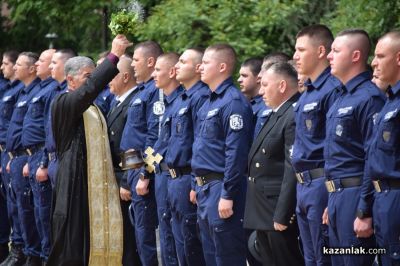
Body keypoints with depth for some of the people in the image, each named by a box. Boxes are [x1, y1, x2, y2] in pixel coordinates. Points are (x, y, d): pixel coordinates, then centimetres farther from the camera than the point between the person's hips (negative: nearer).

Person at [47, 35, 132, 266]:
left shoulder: (94, 109, 18)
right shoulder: (63, 104, -7)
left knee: (99, 238, 4)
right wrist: (114, 56, -25)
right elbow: (89, 89, -25)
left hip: (100, 184, 8)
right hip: (77, 185, -8)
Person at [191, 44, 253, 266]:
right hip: (205, 188, 10)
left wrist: (227, 195, -22)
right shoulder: (209, 102, 16)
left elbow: (236, 153, -20)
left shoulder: (233, 102, -15)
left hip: (221, 188, -10)